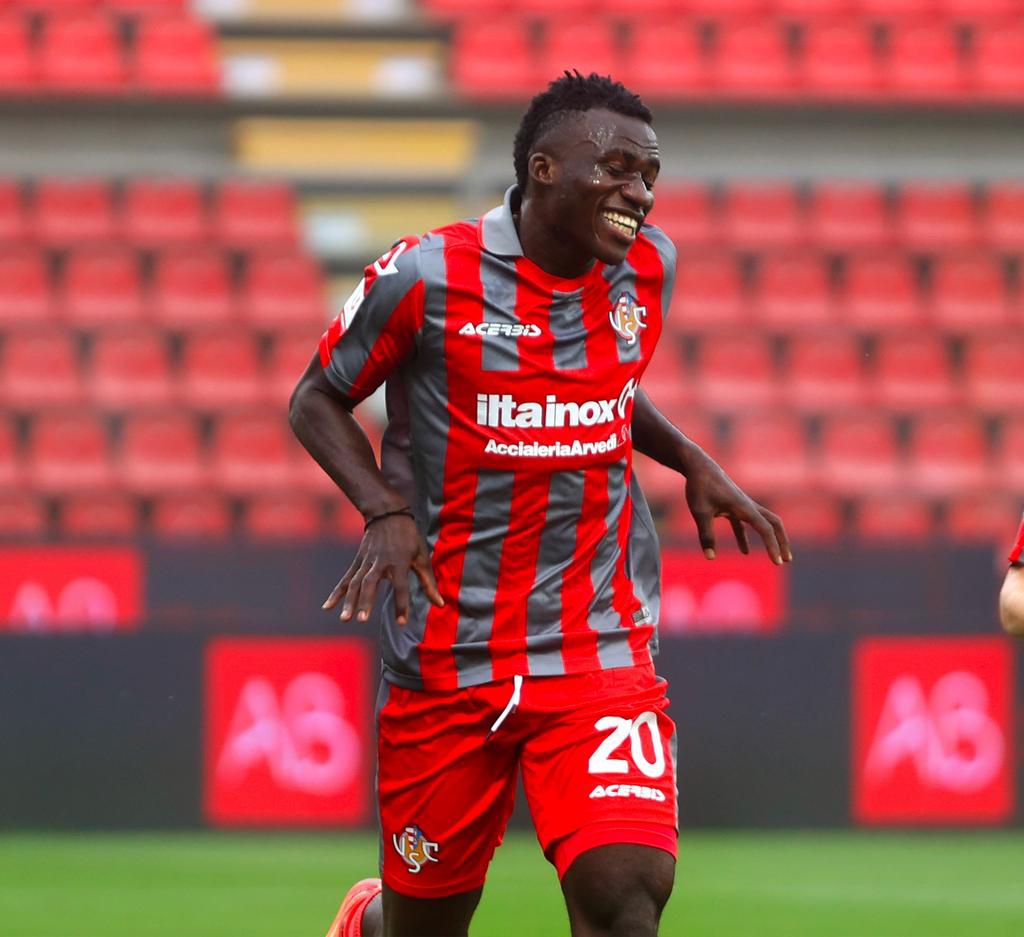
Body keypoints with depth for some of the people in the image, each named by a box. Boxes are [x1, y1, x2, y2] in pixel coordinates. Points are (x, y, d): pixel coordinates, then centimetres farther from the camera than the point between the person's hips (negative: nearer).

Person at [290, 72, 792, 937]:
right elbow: (317, 399, 2)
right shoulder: (429, 276, -10)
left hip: (601, 648, 2)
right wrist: (385, 512, -14)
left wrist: (692, 462, 7)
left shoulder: (649, 267, 3)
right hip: (445, 660, -2)